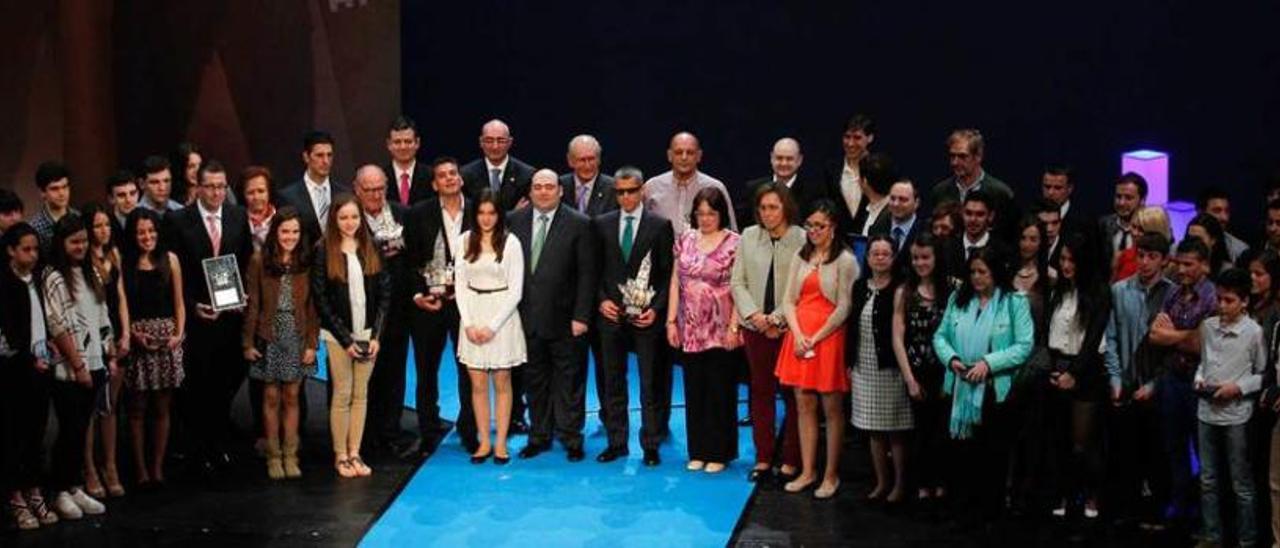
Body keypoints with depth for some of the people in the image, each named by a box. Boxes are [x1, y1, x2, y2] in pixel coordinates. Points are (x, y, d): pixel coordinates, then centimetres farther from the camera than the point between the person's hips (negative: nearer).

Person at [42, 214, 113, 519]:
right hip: (69, 369, -6)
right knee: (70, 430, 0)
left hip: (94, 364, 6)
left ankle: (76, 487, 19)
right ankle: (60, 492, 12)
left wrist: (111, 354, 10)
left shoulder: (90, 274, 12)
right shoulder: (55, 279, -9)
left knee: (82, 429, 11)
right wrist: (78, 365, -13)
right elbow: (59, 327, -13)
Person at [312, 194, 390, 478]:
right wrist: (345, 339, -9)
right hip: (338, 335, -3)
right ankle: (340, 456, 10)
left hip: (368, 333, 3)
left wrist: (376, 335, -4)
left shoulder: (371, 249, 4)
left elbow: (385, 293, 4)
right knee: (342, 394, 1)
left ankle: (354, 453, 12)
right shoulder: (323, 250, -5)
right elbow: (320, 298, -7)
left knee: (361, 394, 6)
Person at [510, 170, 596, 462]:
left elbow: (586, 274, -6)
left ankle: (571, 438, 16)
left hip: (564, 317, -3)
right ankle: (539, 436, 23)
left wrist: (581, 316, -11)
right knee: (535, 380, 12)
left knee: (568, 380, 6)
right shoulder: (515, 220, 4)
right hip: (527, 316, 3)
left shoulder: (579, 224, -5)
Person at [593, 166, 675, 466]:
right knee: (612, 382, 8)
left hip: (646, 315, -2)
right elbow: (595, 269, 10)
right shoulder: (602, 224, 7)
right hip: (611, 314, 3)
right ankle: (616, 442, 17)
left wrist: (656, 308, -10)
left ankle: (650, 445, 10)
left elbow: (667, 273, -1)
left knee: (651, 383, 2)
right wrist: (602, 300, -4)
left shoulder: (660, 225, 0)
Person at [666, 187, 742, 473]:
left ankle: (718, 453, 13)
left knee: (719, 390, 3)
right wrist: (671, 321, 4)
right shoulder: (685, 240, 8)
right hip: (690, 329, 4)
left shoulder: (734, 243, -6)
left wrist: (734, 326, -13)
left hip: (720, 330, -4)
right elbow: (675, 283, 9)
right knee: (694, 389, 9)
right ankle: (698, 451, 18)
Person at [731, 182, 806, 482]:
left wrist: (779, 318, -13)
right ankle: (764, 458, 17)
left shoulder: (803, 240, -7)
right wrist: (754, 314, -5)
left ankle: (790, 460, 10)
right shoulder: (748, 237, 7)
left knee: (792, 393, 2)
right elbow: (737, 281, 7)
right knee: (760, 392, 9)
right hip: (756, 327, 4)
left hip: (790, 328, -4)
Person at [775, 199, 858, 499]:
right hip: (799, 337, 5)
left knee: (832, 408, 1)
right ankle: (807, 471, 16)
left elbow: (844, 308, -10)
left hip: (828, 337, -5)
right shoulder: (801, 257, 11)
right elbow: (789, 300, 9)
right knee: (803, 405, 8)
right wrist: (798, 335, -6)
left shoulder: (845, 260, -6)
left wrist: (816, 338, -12)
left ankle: (831, 474, 9)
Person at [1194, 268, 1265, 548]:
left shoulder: (1254, 332, -10)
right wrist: (1199, 379, -1)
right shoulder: (1207, 326, 3)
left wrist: (1238, 387, -16)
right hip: (1207, 411, 5)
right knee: (1208, 481, 13)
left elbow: (1263, 374, -4)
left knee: (1241, 485, 6)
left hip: (1236, 415, -5)